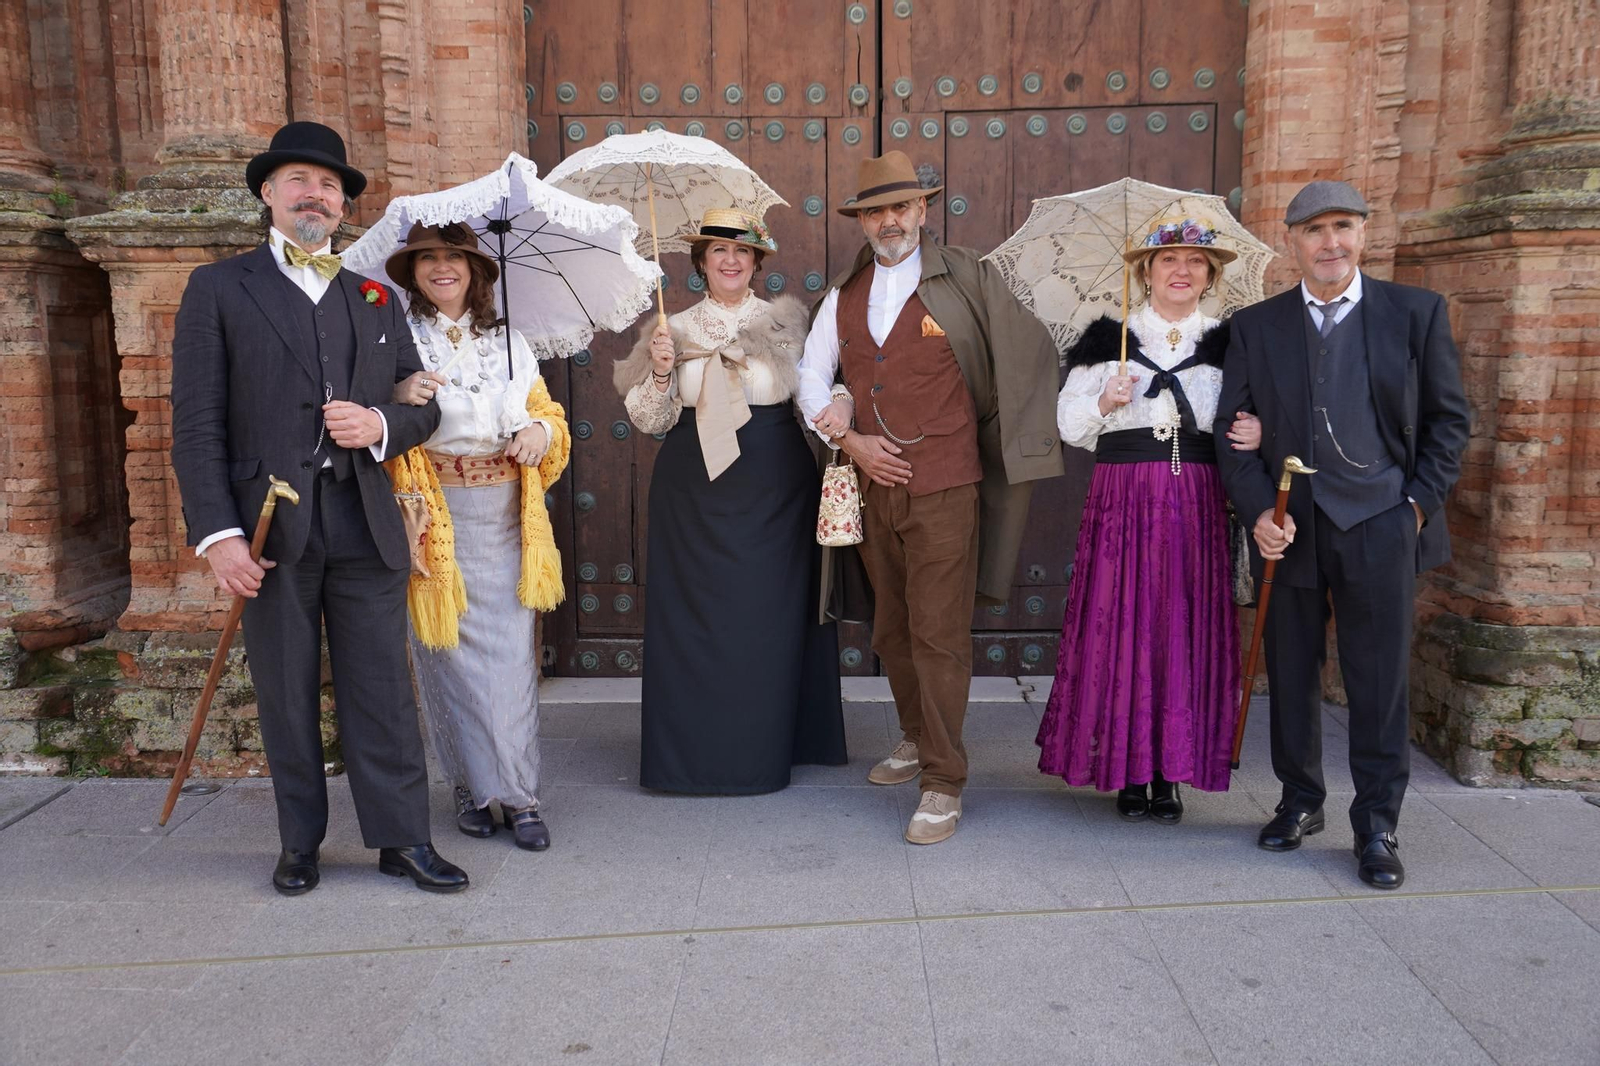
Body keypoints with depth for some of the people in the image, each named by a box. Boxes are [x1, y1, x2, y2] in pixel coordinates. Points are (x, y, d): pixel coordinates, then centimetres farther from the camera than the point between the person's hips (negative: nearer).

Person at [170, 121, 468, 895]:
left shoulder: (375, 299, 16)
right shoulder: (219, 289, 5)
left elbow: (423, 408, 16)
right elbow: (197, 424, -2)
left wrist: (381, 425, -7)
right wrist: (216, 533, -12)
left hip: (366, 528, 2)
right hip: (272, 528, -2)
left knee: (383, 691, 3)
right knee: (285, 695, 8)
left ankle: (401, 839, 12)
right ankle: (300, 845, 22)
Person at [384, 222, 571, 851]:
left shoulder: (509, 342, 13)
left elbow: (546, 411, 19)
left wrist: (542, 430, -5)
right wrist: (398, 401, -22)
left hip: (506, 517, 2)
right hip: (435, 517, -2)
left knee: (512, 652, -1)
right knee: (452, 651, 1)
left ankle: (517, 794, 7)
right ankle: (472, 787, 16)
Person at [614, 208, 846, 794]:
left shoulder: (786, 320, 5)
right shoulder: (676, 329, 6)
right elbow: (653, 421, 4)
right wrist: (660, 371, -11)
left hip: (775, 486, 0)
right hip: (695, 488, 1)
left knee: (771, 616, 2)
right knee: (695, 616, 2)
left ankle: (765, 747, 17)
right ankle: (695, 750, 16)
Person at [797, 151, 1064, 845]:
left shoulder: (966, 279, -3)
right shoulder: (844, 295, 11)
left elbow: (1032, 352, 5)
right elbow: (813, 379, 15)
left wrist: (999, 435, 7)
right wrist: (848, 438, 0)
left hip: (943, 488, -5)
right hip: (874, 485, 5)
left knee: (938, 635, -6)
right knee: (890, 630, 16)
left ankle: (943, 783, 3)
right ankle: (915, 739, 36)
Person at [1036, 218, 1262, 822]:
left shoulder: (1225, 345, 11)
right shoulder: (1107, 340, 7)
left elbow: (1251, 420, 12)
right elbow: (1069, 425, 8)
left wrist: (1256, 436, -10)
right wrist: (1103, 403, -11)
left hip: (1197, 507, 1)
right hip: (1122, 500, -1)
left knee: (1187, 629, 1)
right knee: (1120, 624, -2)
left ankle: (1170, 771, 13)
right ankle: (1129, 770, 12)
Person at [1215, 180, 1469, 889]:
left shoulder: (1416, 313, 4)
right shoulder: (1256, 326, 6)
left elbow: (1447, 418, 7)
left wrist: (1421, 503, -3)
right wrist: (1258, 512, -9)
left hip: (1379, 526, -1)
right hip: (1289, 529, 2)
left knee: (1379, 683, 2)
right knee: (1291, 675, 10)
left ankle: (1377, 828, 16)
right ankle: (1300, 801, 28)